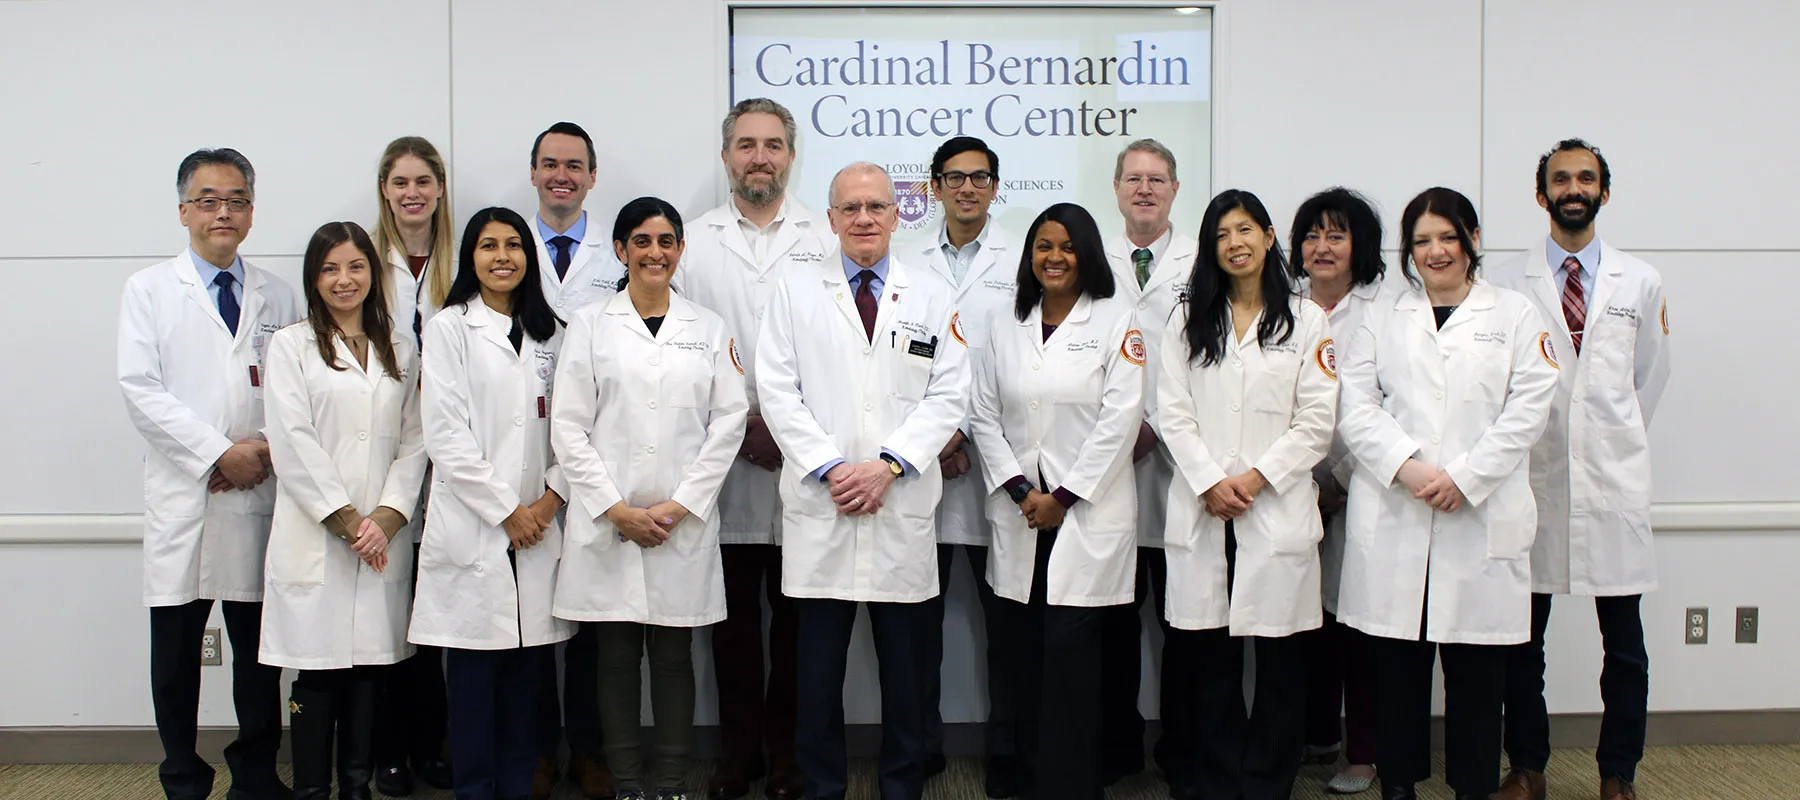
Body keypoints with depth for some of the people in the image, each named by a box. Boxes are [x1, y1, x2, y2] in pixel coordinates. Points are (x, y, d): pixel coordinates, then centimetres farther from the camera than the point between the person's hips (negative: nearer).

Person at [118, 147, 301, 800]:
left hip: (260, 496, 2)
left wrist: (268, 449, -10)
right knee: (175, 653, 4)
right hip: (182, 500, -1)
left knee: (259, 651, 7)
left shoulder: (280, 298, 12)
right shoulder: (150, 290, 6)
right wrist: (220, 453, -12)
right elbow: (141, 389, -5)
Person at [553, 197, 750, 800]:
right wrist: (617, 509, -8)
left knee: (674, 655, 5)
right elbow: (569, 427, 0)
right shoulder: (591, 325, 5)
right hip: (607, 520, 0)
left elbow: (729, 422, 3)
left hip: (685, 524, 1)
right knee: (616, 657, 4)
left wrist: (680, 506, -6)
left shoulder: (709, 329, 9)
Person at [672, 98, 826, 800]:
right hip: (724, 461, 1)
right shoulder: (693, 242, 9)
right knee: (734, 615, 8)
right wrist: (737, 424, -6)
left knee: (795, 612, 4)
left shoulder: (826, 239, 7)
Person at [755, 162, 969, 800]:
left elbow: (949, 394, 2)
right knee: (819, 669, 5)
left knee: (906, 667, 7)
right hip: (819, 507, 0)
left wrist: (889, 464, -10)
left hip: (903, 509, 1)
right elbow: (778, 390, 0)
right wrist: (830, 467, -10)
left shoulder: (932, 297, 9)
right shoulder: (796, 292, 8)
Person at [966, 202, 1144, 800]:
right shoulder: (1005, 328, 12)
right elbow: (984, 415, 8)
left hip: (1089, 511, -4)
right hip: (1019, 514, 4)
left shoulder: (1115, 321, 0)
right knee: (1021, 653, 4)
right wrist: (1020, 490, -5)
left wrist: (1064, 497, -10)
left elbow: (1120, 418, -7)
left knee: (1070, 654, -7)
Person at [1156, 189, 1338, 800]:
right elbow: (1172, 412, 5)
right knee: (1209, 657, 4)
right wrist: (1211, 482, -8)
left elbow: (1317, 421, 0)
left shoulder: (1306, 321, 6)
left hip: (1277, 510, -1)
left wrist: (1256, 478, -10)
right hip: (1201, 512, 2)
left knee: (1279, 658, 1)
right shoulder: (1188, 321, 13)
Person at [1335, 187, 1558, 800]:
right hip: (1392, 519, 1)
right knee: (1396, 663, 4)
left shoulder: (1514, 315, 9)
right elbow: (1356, 406, 3)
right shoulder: (1382, 320, 14)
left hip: (1481, 519, -1)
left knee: (1477, 668, 2)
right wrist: (1404, 465, -13)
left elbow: (1527, 409, 0)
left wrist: (1464, 478, -10)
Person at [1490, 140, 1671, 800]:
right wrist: (1518, 445, 4)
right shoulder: (1507, 282, 3)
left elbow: (1650, 376, 18)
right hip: (1533, 479, -1)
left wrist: (1618, 442, 14)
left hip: (1614, 481, 1)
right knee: (1521, 640, 5)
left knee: (1624, 644, 5)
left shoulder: (1640, 283, 9)